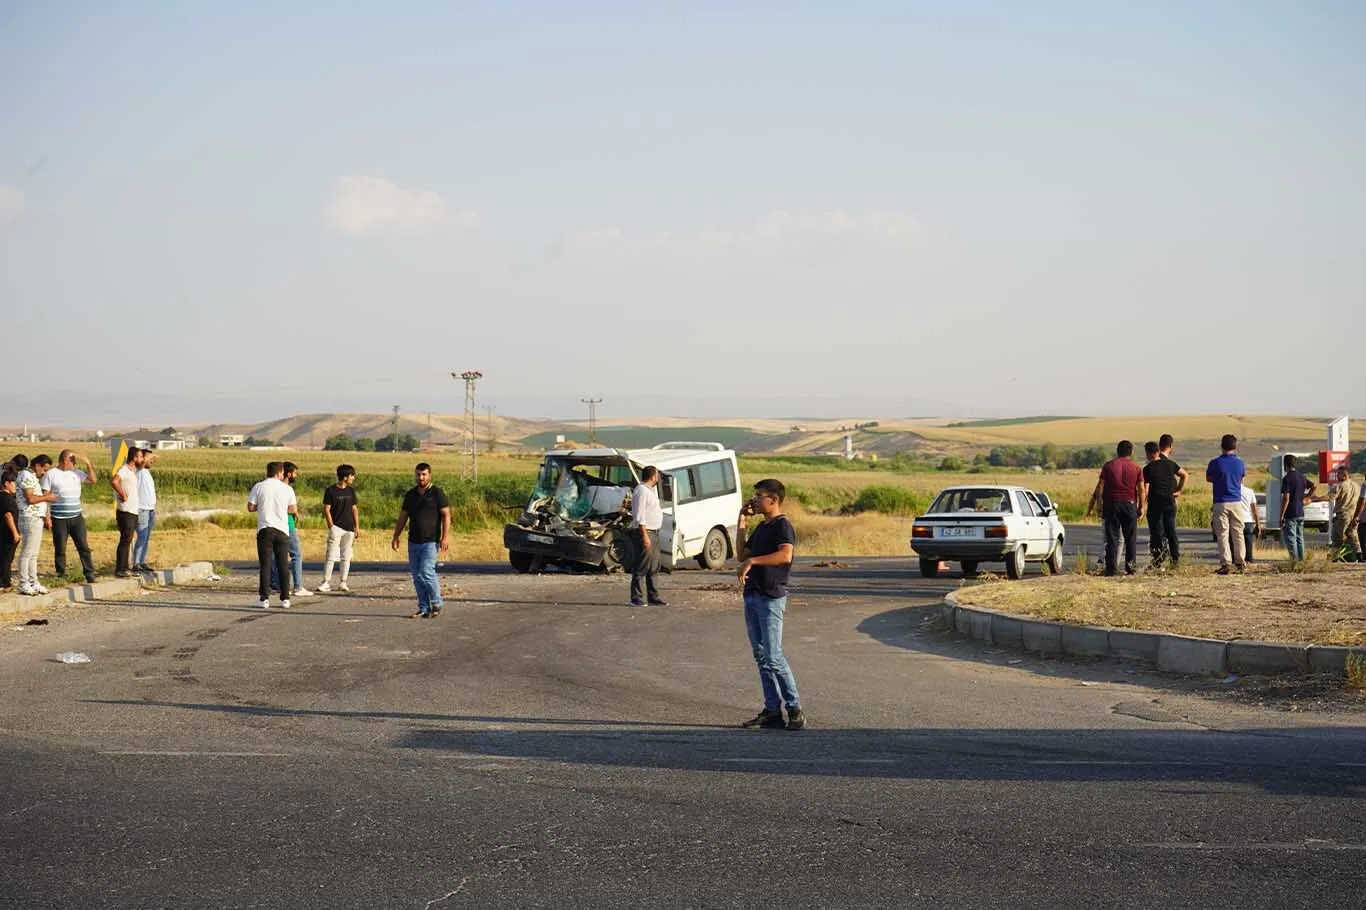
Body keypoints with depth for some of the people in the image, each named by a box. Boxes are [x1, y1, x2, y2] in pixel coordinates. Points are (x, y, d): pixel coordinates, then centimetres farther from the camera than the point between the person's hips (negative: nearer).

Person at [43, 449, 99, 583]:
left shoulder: (76, 473, 10)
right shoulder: (51, 475, -3)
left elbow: (93, 480, 8)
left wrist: (89, 464, -4)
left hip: (77, 517, 3)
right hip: (59, 519, -3)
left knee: (83, 546, -1)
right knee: (60, 548, 4)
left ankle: (89, 573, 1)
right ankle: (61, 574, 14)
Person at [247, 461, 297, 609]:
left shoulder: (258, 487, -2)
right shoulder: (287, 489, 0)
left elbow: (250, 507, -1)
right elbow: (293, 509, 6)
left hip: (264, 529, -1)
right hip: (282, 530, 1)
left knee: (265, 565, 1)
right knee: (283, 565, 8)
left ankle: (265, 598, -4)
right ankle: (285, 598, 7)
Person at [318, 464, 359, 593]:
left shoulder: (350, 491, 11)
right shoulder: (331, 491, -5)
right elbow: (326, 509, -6)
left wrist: (357, 527, 10)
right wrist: (331, 527, -12)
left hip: (349, 529, 5)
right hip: (336, 527, -5)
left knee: (346, 557, 6)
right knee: (331, 556, -8)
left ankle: (343, 583, 12)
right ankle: (326, 582, -7)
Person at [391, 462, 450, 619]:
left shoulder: (437, 493, -2)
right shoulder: (410, 495, 13)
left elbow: (446, 515, -6)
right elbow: (402, 517, 17)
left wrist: (445, 536, -15)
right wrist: (396, 536, 9)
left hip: (430, 541, -6)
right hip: (413, 541, 6)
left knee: (426, 572, -15)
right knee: (417, 576, 4)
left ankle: (436, 604, 1)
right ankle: (424, 609, 10)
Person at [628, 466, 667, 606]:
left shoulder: (649, 490, 18)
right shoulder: (642, 491, -15)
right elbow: (639, 516, -20)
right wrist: (645, 536, -25)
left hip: (653, 532, 10)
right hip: (645, 532, -10)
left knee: (653, 568, 13)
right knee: (641, 568, -9)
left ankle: (653, 597, 18)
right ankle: (636, 598, -8)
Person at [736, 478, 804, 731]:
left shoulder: (782, 525, -11)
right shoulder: (761, 527, 18)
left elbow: (785, 555, -28)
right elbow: (742, 554, 19)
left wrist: (752, 561, -28)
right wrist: (741, 524, 15)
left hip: (771, 597, -9)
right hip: (752, 595, 9)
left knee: (772, 657, -11)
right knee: (761, 656, 8)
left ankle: (795, 709, -6)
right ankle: (772, 710, 10)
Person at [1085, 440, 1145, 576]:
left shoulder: (1108, 465, 3)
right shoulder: (1136, 468, 4)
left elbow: (1100, 487, 0)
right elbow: (1141, 490, 1)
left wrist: (1099, 505, 4)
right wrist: (1141, 507, 7)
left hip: (1111, 504, 0)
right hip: (1129, 504, 0)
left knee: (1112, 538, 0)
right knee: (1130, 538, 7)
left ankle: (1111, 568, -5)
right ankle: (1130, 567, 3)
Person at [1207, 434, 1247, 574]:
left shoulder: (1215, 463, -7)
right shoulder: (1240, 463, 2)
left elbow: (1208, 478, 8)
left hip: (1221, 503, -3)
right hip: (1237, 502, 3)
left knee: (1222, 534, -1)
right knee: (1238, 534, 10)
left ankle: (1225, 564, -7)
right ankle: (1240, 563, 12)